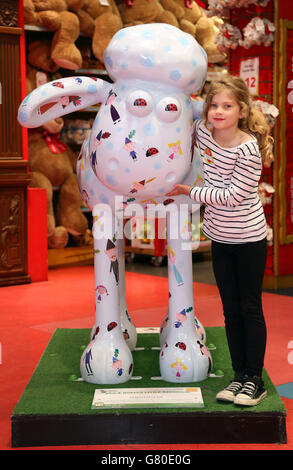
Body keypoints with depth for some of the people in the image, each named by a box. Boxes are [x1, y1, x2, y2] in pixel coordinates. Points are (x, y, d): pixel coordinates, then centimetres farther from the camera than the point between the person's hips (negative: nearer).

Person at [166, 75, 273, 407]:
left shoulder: (248, 147, -20)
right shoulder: (202, 131, -3)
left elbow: (231, 196, -20)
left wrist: (189, 192, -14)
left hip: (249, 238, -6)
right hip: (220, 238, 6)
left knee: (250, 309, 3)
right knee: (231, 310, 11)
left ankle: (255, 380, 14)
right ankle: (239, 376, 21)